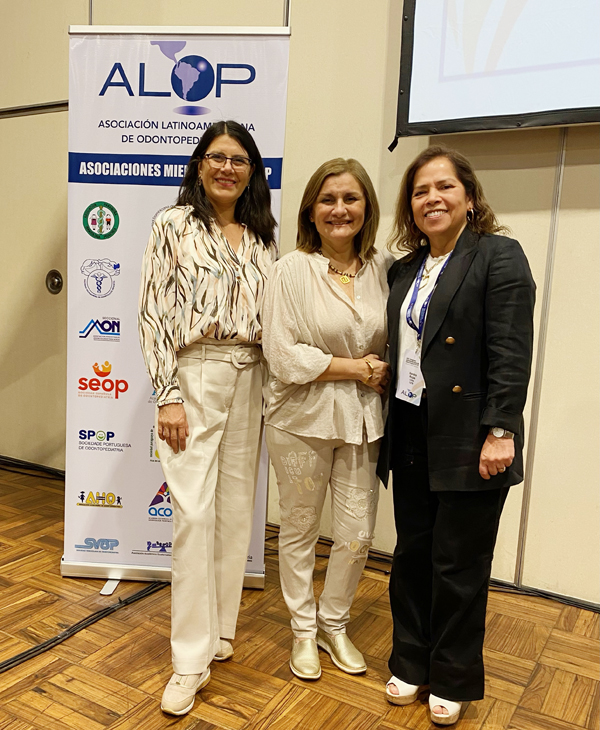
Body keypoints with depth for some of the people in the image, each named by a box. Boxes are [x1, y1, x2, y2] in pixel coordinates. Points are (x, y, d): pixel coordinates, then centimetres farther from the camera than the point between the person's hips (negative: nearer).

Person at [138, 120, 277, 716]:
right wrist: (168, 395, -11)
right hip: (193, 378, -4)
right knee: (194, 514, -5)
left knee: (237, 508, 10)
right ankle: (191, 661, 9)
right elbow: (153, 313, -5)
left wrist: (272, 392, 7)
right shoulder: (174, 226, 0)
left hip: (249, 381, 5)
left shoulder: (262, 239, 12)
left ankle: (220, 629, 29)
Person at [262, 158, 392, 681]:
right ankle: (304, 630, 36)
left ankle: (334, 623, 37)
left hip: (362, 420, 3)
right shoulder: (292, 270, -11)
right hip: (303, 419, -3)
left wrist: (387, 374, -8)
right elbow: (283, 355, -16)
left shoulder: (385, 267, 1)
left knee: (358, 533, 10)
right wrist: (357, 368, -14)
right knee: (300, 531, 13)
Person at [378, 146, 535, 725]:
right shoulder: (404, 270, 13)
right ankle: (411, 663, 35)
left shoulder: (498, 256, -6)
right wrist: (388, 427, 10)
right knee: (411, 555, 15)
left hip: (468, 439, -6)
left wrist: (500, 431, -19)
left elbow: (510, 352, -14)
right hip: (412, 437, 6)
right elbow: (396, 351, 13)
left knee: (459, 565, 7)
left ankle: (453, 679, 29)